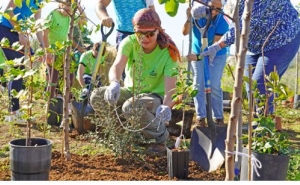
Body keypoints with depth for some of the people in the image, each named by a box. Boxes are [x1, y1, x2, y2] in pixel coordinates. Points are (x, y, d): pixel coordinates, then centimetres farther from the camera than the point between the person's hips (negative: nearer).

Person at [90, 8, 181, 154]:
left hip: (155, 96, -3)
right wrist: (114, 83, -58)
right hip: (131, 91, 4)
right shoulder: (129, 42, -15)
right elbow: (117, 65, -34)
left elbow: (170, 86, -30)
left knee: (131, 107, -37)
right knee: (97, 96, -23)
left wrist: (166, 106, -54)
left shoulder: (168, 52, -20)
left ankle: (161, 136, -9)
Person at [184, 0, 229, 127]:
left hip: (216, 56, -2)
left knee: (214, 86, -8)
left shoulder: (222, 23, -23)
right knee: (199, 86, -1)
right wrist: (188, 18, -38)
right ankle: (200, 117, 3)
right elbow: (185, 32, -22)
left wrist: (199, 56, -35)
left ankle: (218, 117, 3)